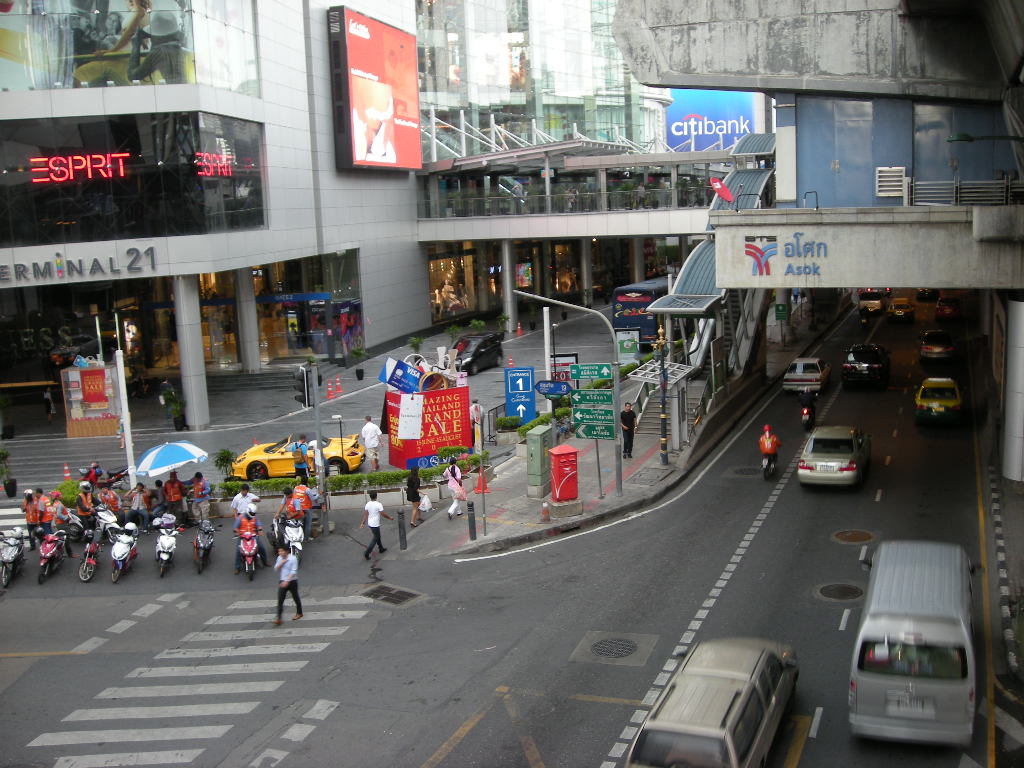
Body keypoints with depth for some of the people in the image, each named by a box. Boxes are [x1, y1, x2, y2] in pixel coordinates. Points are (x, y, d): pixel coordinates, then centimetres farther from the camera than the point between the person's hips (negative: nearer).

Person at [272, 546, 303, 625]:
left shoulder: (293, 558, -17)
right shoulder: (280, 558, 2)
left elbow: (293, 572, -20)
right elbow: (276, 568, 3)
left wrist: (287, 581, -26)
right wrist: (282, 563, -15)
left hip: (292, 582, -4)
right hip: (282, 581, 4)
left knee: (296, 598, 13)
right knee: (280, 600, -6)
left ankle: (299, 613, 34)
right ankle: (278, 619, -7)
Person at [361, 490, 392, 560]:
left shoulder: (367, 504, 0)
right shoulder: (378, 504, -19)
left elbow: (365, 514, 1)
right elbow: (383, 514, -15)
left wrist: (363, 523, 4)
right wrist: (390, 518, 0)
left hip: (370, 524, 7)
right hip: (375, 525, -7)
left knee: (377, 536, 24)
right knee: (375, 539, 3)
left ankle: (381, 548, 37)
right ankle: (367, 552, -5)